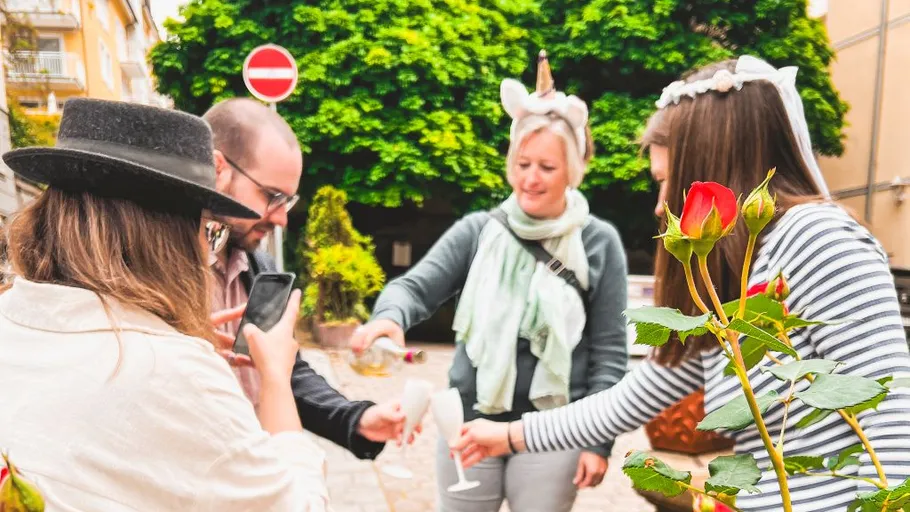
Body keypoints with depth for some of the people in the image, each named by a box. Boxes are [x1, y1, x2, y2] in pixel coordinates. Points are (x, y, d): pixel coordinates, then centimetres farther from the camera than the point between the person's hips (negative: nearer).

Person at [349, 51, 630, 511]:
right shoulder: (478, 231, -1)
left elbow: (609, 351, -2)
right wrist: (389, 316, -30)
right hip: (470, 423, 2)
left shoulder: (599, 242, -4)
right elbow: (417, 286, -7)